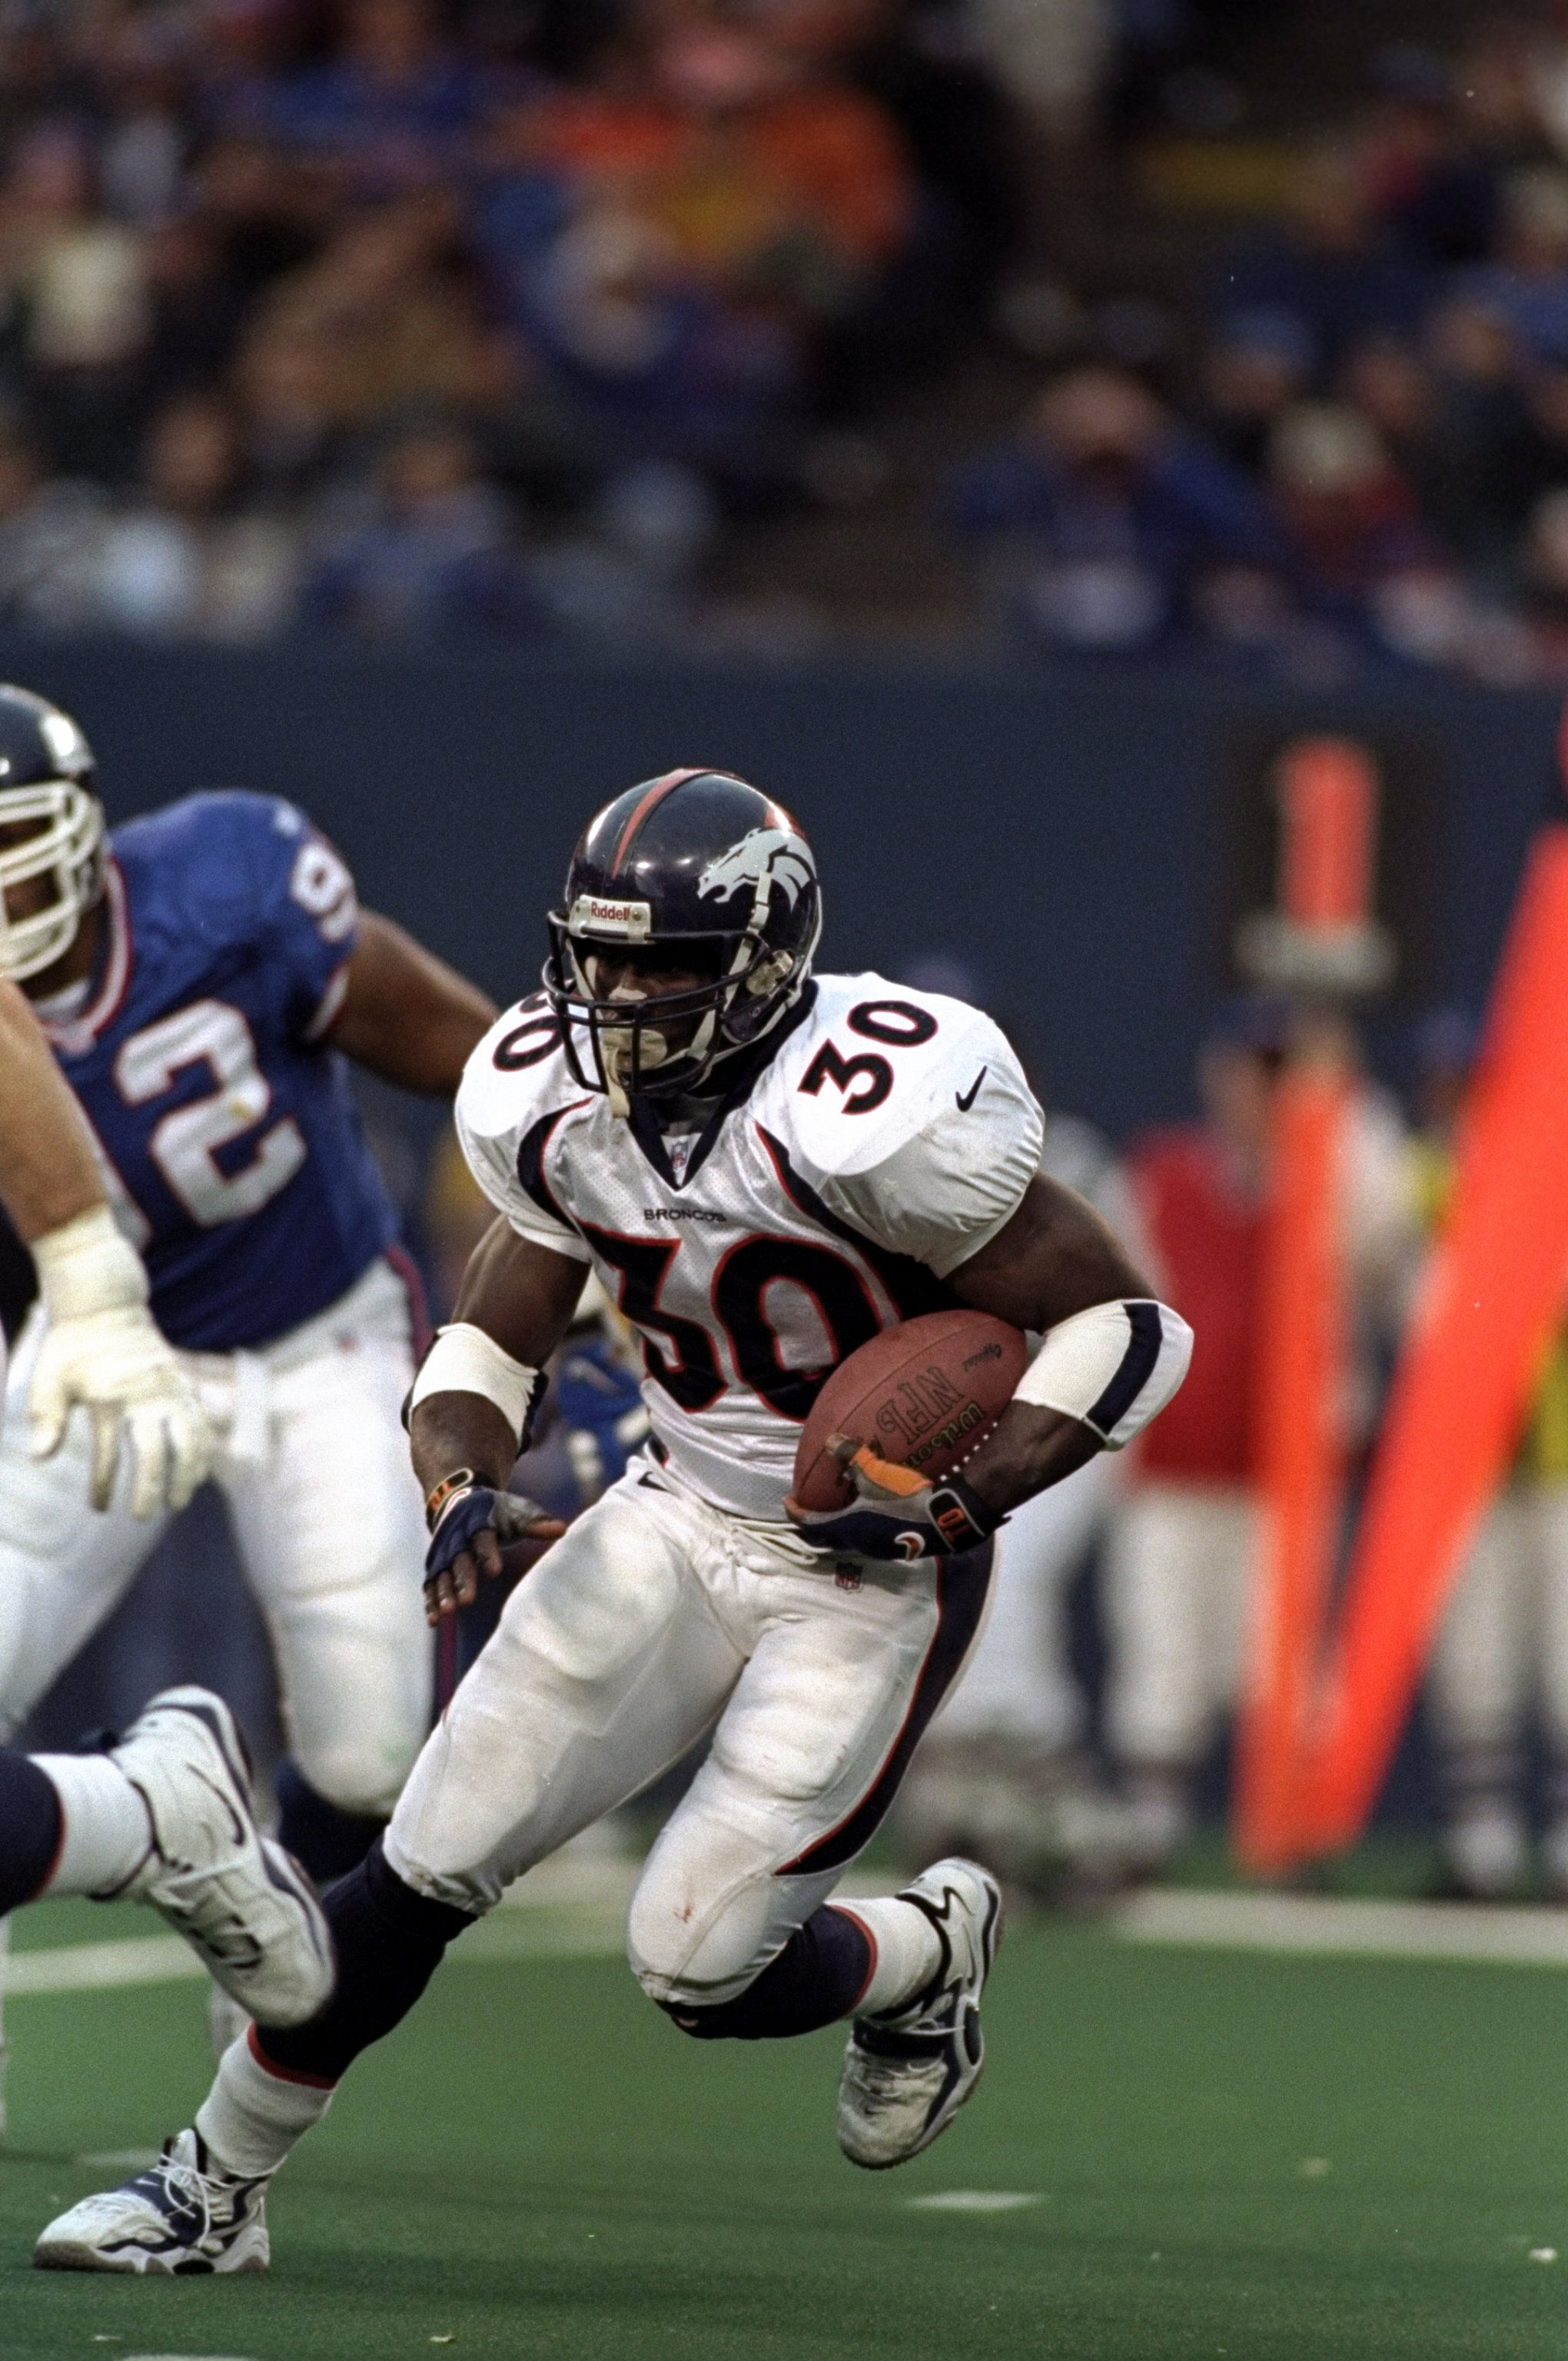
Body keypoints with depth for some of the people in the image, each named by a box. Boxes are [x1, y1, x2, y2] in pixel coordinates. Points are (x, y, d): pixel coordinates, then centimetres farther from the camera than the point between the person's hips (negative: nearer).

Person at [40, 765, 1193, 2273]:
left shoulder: (877, 1113, -27)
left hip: (874, 1573, -5)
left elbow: (1126, 1327, -21)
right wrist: (462, 1482, -18)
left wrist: (955, 1504, -28)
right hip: (677, 1518, 5)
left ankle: (930, 1955, 25)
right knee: (424, 1871, -1)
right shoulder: (555, 1101, -8)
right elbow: (490, 1341, 3)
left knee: (699, 1970, -7)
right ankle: (214, 2190, 14)